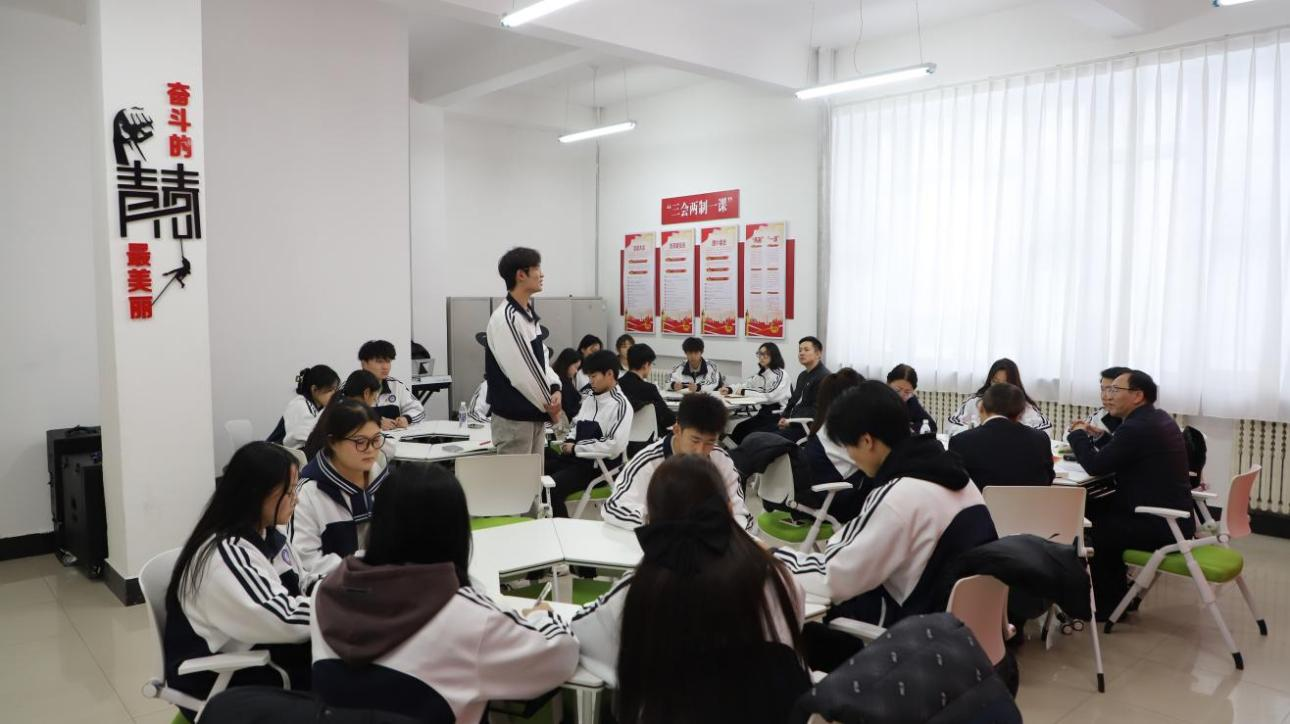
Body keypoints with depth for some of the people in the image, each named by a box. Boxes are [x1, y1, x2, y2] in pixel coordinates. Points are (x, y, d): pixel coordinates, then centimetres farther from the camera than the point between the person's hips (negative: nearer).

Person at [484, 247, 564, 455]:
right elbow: (521, 373, -21)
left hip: (534, 414, 9)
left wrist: (555, 389, -6)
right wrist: (550, 405, -10)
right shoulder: (505, 319, -21)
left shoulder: (529, 313, 9)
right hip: (514, 418, -9)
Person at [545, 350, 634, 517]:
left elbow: (614, 447, -22)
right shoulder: (589, 398, 14)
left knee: (550, 488, -27)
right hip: (575, 458, 9)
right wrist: (569, 441, 2)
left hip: (600, 466, -8)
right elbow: (576, 423, 26)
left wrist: (575, 448, -15)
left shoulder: (620, 404, -12)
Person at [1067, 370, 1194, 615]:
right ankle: (1116, 591, 26)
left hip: (1160, 526, -9)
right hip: (1171, 515, 10)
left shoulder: (1137, 428, -21)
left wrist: (1078, 435, -3)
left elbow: (1096, 466, -18)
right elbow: (1112, 456, 18)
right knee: (1095, 508, 15)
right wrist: (1092, 437, 6)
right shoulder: (1158, 418, 11)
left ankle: (1109, 604, 17)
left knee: (1090, 529, 0)